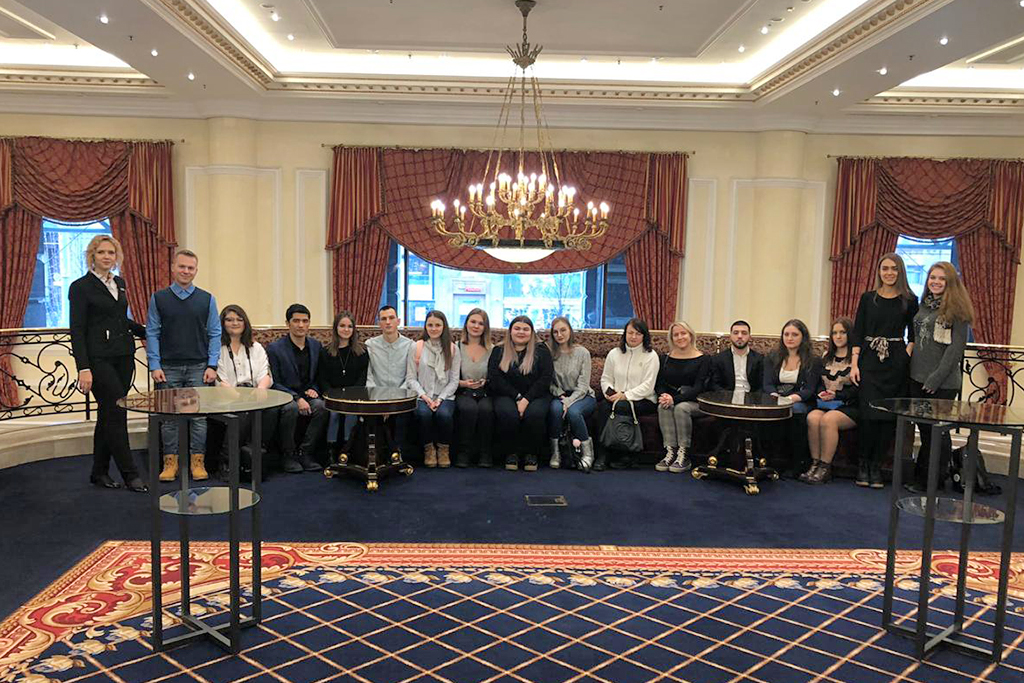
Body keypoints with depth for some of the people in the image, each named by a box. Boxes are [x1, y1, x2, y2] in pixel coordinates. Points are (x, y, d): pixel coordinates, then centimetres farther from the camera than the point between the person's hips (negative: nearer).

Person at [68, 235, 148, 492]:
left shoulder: (119, 283, 14)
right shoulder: (81, 287, -6)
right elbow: (77, 331, -11)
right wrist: (83, 368, -18)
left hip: (123, 357, 7)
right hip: (99, 359, -6)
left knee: (108, 414, 10)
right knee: (117, 413, -8)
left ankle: (100, 472, 19)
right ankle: (130, 474, -1)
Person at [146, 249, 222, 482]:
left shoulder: (207, 299, 5)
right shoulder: (159, 299, 5)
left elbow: (214, 334, 5)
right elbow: (152, 334, 4)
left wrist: (212, 366, -2)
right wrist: (154, 366, -3)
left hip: (199, 367, 0)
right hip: (168, 368, 0)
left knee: (199, 416, 2)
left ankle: (197, 462, 11)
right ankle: (170, 462, 13)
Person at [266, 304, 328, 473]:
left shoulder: (316, 346, 9)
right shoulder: (274, 349, -5)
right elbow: (274, 383, -8)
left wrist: (313, 389, -4)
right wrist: (296, 398, -20)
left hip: (307, 395, 4)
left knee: (321, 406, -29)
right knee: (291, 408, -36)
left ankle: (305, 452, -15)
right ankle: (288, 455, -16)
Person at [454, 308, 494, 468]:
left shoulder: (491, 350, 10)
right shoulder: (457, 348, 8)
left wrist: (486, 382, -10)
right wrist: (464, 383, -11)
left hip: (485, 392, 1)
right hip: (463, 393, 0)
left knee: (486, 409, -34)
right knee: (469, 408, -35)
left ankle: (484, 453, -19)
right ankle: (464, 452, -19)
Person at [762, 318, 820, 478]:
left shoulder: (812, 361, 7)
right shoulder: (773, 358, 15)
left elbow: (809, 390, -5)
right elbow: (767, 384, 3)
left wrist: (794, 398, -26)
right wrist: (774, 395, -21)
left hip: (801, 404, -2)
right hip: (777, 402, 2)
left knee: (796, 410, -36)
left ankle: (798, 463, -25)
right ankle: (779, 459, -26)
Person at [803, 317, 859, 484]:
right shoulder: (827, 357, 20)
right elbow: (819, 382, 21)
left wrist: (836, 395, -16)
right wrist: (822, 392, 0)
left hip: (850, 407, -5)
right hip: (826, 404, 5)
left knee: (828, 419, -34)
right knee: (812, 417, -28)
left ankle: (825, 468, -26)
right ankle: (815, 464, -24)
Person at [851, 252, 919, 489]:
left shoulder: (910, 300, 5)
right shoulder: (868, 298, 5)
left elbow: (913, 335, 10)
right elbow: (858, 332, 4)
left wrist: (907, 354, -8)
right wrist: (854, 364, -3)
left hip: (896, 363, 1)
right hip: (869, 361, -1)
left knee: (889, 416, 1)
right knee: (869, 414, -6)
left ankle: (876, 465, 12)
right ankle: (863, 464, 8)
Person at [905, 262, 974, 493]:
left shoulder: (956, 309, -7)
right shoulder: (923, 306, 12)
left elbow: (956, 347, -12)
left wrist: (937, 378, -15)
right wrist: (913, 369, 10)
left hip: (942, 383, -6)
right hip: (917, 378, 6)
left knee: (937, 431, 2)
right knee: (924, 428, 12)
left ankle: (931, 482, 11)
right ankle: (921, 478, 21)